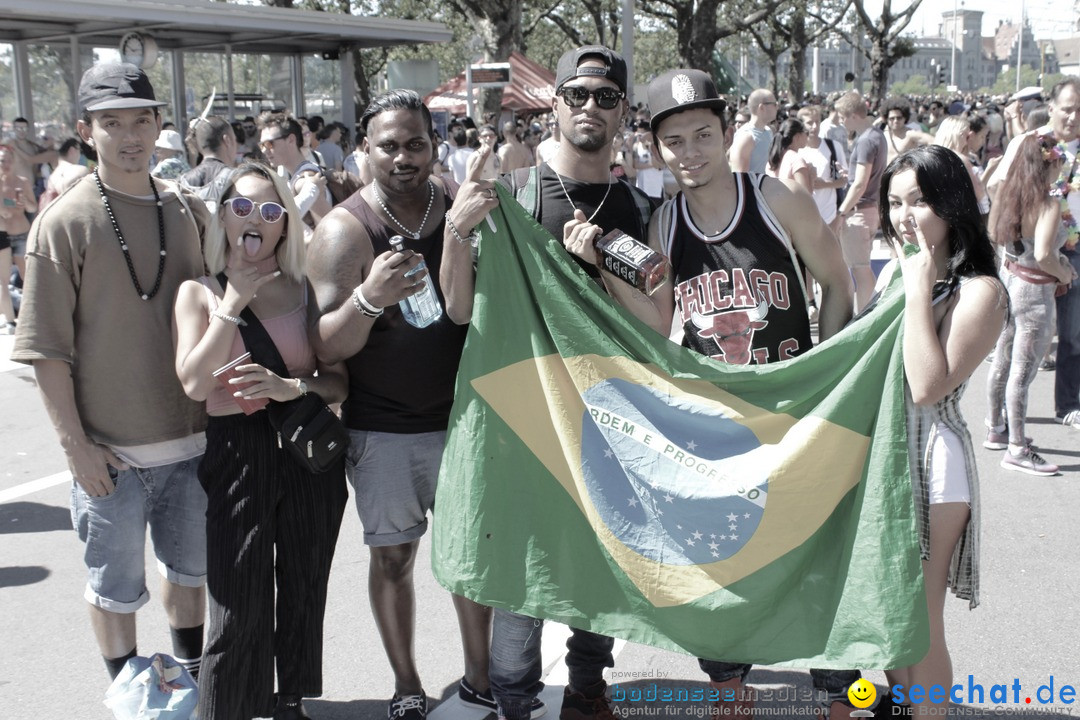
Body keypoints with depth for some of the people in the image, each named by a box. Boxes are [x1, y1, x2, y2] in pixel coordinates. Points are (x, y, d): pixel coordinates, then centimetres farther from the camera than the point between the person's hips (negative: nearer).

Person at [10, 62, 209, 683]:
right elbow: (47, 349, -10)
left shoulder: (189, 211, 3)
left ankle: (193, 677, 40)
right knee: (117, 584, 9)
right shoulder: (65, 222, -10)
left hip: (193, 436, 4)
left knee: (191, 565, 20)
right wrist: (77, 445, -12)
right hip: (111, 450, -4)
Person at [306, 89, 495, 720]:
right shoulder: (346, 229, -13)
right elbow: (326, 347, -19)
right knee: (393, 557, 8)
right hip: (382, 428, -3)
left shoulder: (461, 203, -3)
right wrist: (368, 298, -36)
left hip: (461, 414, 3)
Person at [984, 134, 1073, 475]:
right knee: (1022, 372, -1)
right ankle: (1017, 450, 7)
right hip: (1034, 293, -8)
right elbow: (1043, 255, -30)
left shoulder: (1008, 196, 0)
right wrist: (1065, 274, -10)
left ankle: (996, 429, 34)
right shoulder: (1048, 205, -21)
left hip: (1009, 280, 8)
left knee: (1002, 363, 19)